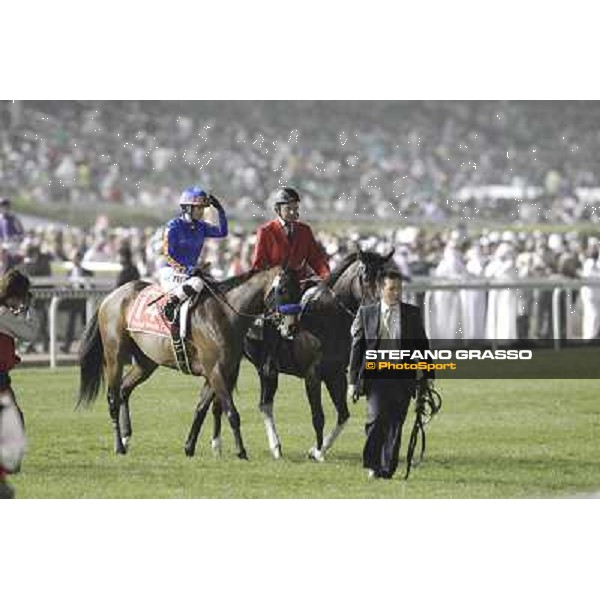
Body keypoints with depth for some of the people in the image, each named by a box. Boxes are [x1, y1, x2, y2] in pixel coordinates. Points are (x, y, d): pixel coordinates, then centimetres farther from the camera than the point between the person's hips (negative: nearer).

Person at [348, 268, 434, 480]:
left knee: (395, 425, 2)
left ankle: (388, 469, 10)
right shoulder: (366, 313, 6)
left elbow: (422, 345, 13)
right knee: (377, 418, -17)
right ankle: (372, 464, -4)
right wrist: (353, 381, 3)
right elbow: (357, 347, 7)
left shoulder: (412, 314, 9)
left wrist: (428, 376, 7)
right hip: (376, 376, -2)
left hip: (403, 378, 2)